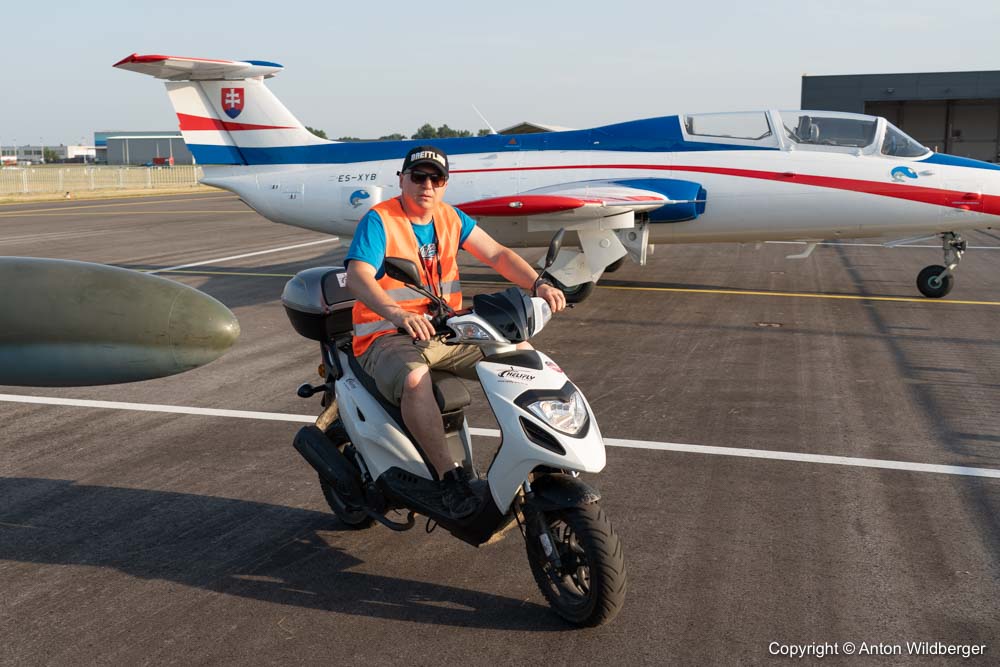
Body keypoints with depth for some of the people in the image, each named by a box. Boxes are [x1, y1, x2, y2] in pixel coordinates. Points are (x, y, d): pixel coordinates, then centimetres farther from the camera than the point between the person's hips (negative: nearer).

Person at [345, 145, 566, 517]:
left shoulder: (450, 218, 10)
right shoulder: (378, 221, -9)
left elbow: (496, 254, 4)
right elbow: (357, 277, -24)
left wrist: (538, 285, -15)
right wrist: (398, 314, -44)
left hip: (447, 332, 6)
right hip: (387, 337, -6)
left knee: (521, 353, -5)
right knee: (415, 378, -39)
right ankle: (449, 476, -28)